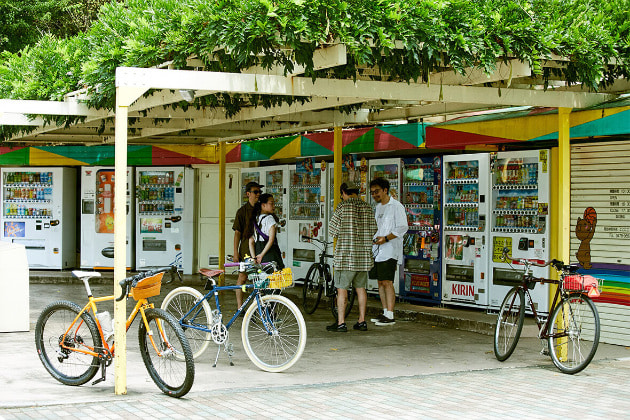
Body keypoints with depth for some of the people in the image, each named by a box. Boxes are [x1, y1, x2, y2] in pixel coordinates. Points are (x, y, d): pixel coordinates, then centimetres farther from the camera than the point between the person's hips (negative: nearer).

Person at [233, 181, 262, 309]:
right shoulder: (242, 211, -2)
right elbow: (237, 233, -4)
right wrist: (235, 252, -9)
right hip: (246, 249, -4)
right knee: (242, 277, -2)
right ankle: (240, 307, 4)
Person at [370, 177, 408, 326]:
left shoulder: (396, 206, -7)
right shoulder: (378, 207, 19)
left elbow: (403, 227, -14)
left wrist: (386, 238, -19)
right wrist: (375, 238, 13)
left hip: (390, 250, -8)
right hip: (378, 250, 8)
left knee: (387, 282, -12)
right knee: (380, 282, 9)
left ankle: (390, 316, -12)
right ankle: (385, 312, 15)